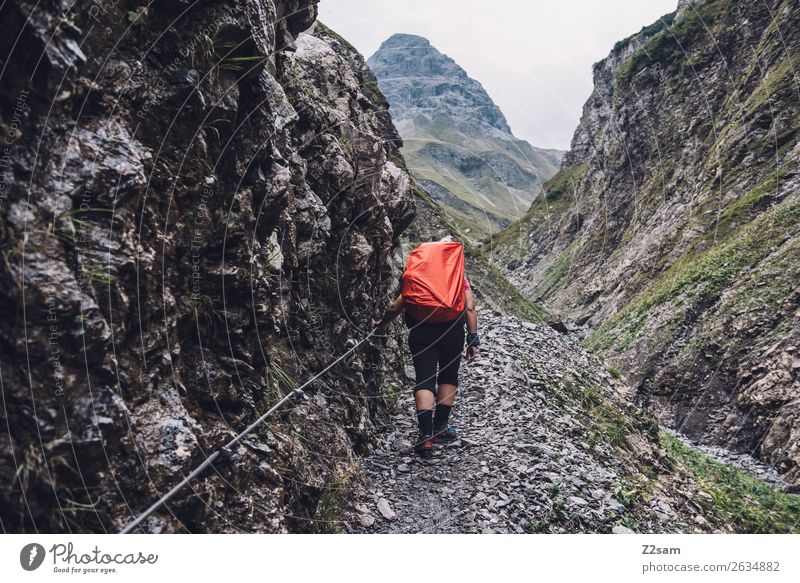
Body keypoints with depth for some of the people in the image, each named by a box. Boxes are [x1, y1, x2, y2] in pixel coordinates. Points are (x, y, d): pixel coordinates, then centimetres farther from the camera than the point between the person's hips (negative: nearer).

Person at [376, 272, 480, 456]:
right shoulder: (461, 278, 17)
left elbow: (394, 307, 14)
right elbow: (470, 308, 2)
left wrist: (382, 324, 31)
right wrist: (473, 339, 2)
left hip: (421, 332, 0)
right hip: (452, 331, 0)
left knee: (424, 380, -1)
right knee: (448, 377, 17)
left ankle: (426, 433, -11)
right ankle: (441, 426, 19)